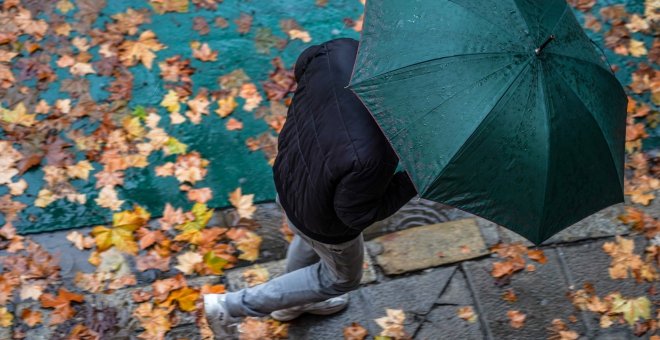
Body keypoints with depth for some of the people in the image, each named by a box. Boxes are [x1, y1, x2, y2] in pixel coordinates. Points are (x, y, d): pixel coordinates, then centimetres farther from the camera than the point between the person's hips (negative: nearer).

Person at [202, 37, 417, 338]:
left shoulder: (339, 52, -29)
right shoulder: (370, 156, -46)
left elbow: (304, 64, -4)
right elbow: (355, 213, -26)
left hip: (288, 177, 7)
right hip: (325, 224, -6)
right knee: (341, 278, 27)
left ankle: (292, 305, 70)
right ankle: (230, 307, 30)